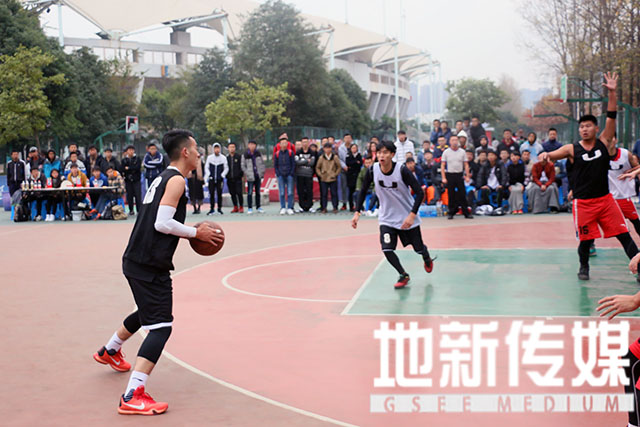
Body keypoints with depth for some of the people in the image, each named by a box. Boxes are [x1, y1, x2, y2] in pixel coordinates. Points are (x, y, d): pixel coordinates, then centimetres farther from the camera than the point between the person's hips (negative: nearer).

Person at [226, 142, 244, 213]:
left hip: (238, 178, -4)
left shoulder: (239, 156, 3)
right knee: (232, 194, 5)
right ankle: (235, 207, 13)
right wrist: (226, 176, 6)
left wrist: (241, 175, -6)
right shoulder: (226, 158, 13)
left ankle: (241, 207, 2)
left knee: (239, 193, -8)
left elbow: (242, 166, 1)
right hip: (230, 179, 4)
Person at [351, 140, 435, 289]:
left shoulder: (402, 170, -23)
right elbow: (363, 191, 1)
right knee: (386, 249, -15)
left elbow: (420, 193, -22)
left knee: (419, 248, 10)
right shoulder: (372, 170, -14)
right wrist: (357, 212, -8)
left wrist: (412, 215, -30)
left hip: (407, 217, -2)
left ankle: (427, 258, 49)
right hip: (386, 217, 2)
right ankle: (403, 275, 10)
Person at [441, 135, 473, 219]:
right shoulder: (446, 152, 1)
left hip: (459, 175, 1)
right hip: (449, 175, -1)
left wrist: (467, 176, -2)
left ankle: (466, 213, 3)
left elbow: (466, 165, 7)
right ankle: (451, 213, 11)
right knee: (451, 195, 2)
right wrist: (443, 178, -8)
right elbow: (443, 166, 0)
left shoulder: (462, 152, 6)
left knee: (462, 195, -1)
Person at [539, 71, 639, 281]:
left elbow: (612, 116, -5)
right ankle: (583, 267, 28)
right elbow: (551, 155, -14)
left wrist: (612, 93, -14)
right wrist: (544, 155, -38)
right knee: (586, 240, 4)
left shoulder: (604, 142, 2)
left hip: (605, 199, 2)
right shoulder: (572, 149, -3)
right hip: (583, 202, -2)